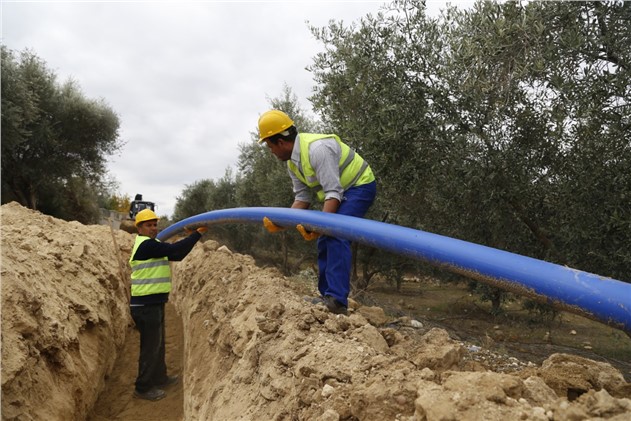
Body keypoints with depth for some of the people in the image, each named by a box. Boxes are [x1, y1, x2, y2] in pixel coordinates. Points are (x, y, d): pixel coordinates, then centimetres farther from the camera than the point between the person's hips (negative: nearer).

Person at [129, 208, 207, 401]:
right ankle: (143, 388, 11)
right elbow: (173, 249, -26)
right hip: (146, 305, -10)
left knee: (157, 343, 21)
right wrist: (197, 233, -22)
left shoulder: (152, 245, 16)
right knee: (150, 346, -1)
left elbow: (177, 256, 14)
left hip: (152, 303, 10)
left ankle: (159, 378, 35)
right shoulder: (146, 244, -16)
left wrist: (192, 237, 5)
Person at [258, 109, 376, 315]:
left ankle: (337, 299, -27)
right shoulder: (292, 163, 1)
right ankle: (328, 297, 14)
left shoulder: (317, 149, -30)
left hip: (359, 186, -10)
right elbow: (302, 198, 4)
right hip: (339, 193, 10)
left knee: (336, 237, -25)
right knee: (324, 242, 6)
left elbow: (333, 192, -33)